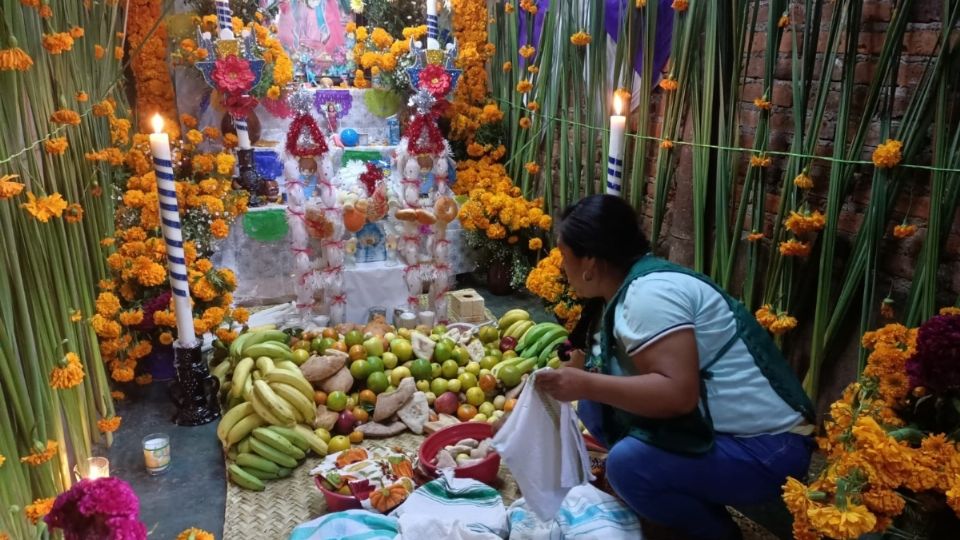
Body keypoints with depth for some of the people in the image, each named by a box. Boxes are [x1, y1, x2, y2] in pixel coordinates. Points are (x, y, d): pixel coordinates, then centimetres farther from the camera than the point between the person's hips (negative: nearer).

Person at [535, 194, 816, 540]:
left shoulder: (649, 292, -23)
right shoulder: (624, 292, 6)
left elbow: (679, 394, -32)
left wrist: (585, 385, -29)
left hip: (765, 450, -9)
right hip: (720, 431, 9)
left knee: (627, 463, -29)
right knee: (594, 407, 3)